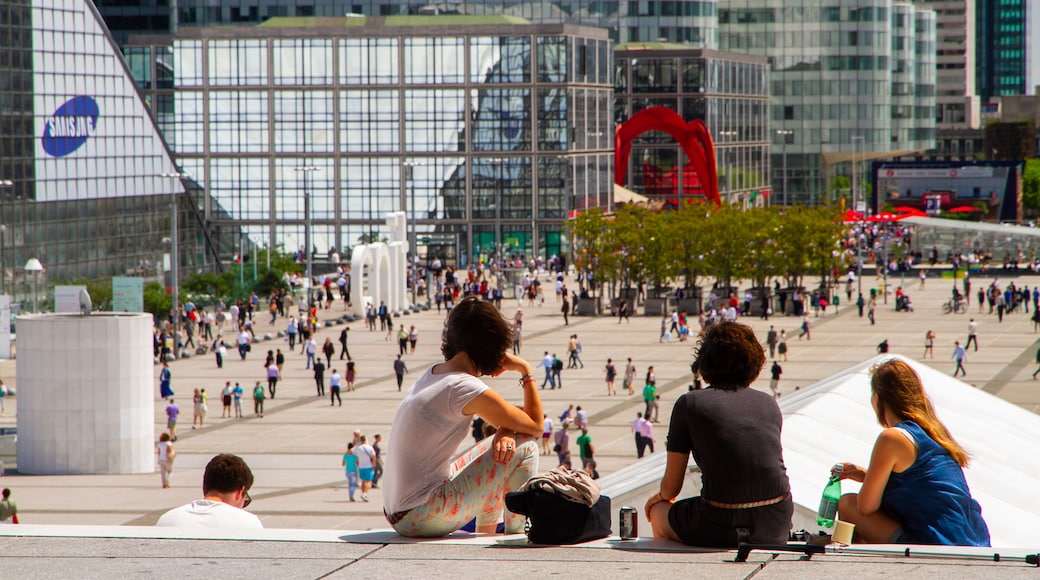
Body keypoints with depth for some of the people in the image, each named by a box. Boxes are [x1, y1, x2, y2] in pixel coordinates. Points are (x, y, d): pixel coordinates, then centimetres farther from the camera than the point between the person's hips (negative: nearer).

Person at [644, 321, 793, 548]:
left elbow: (671, 487, 5)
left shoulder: (690, 403, 0)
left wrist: (661, 496, 30)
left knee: (658, 512, 25)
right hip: (776, 529, 4)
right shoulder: (769, 404, 10)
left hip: (723, 529, -4)